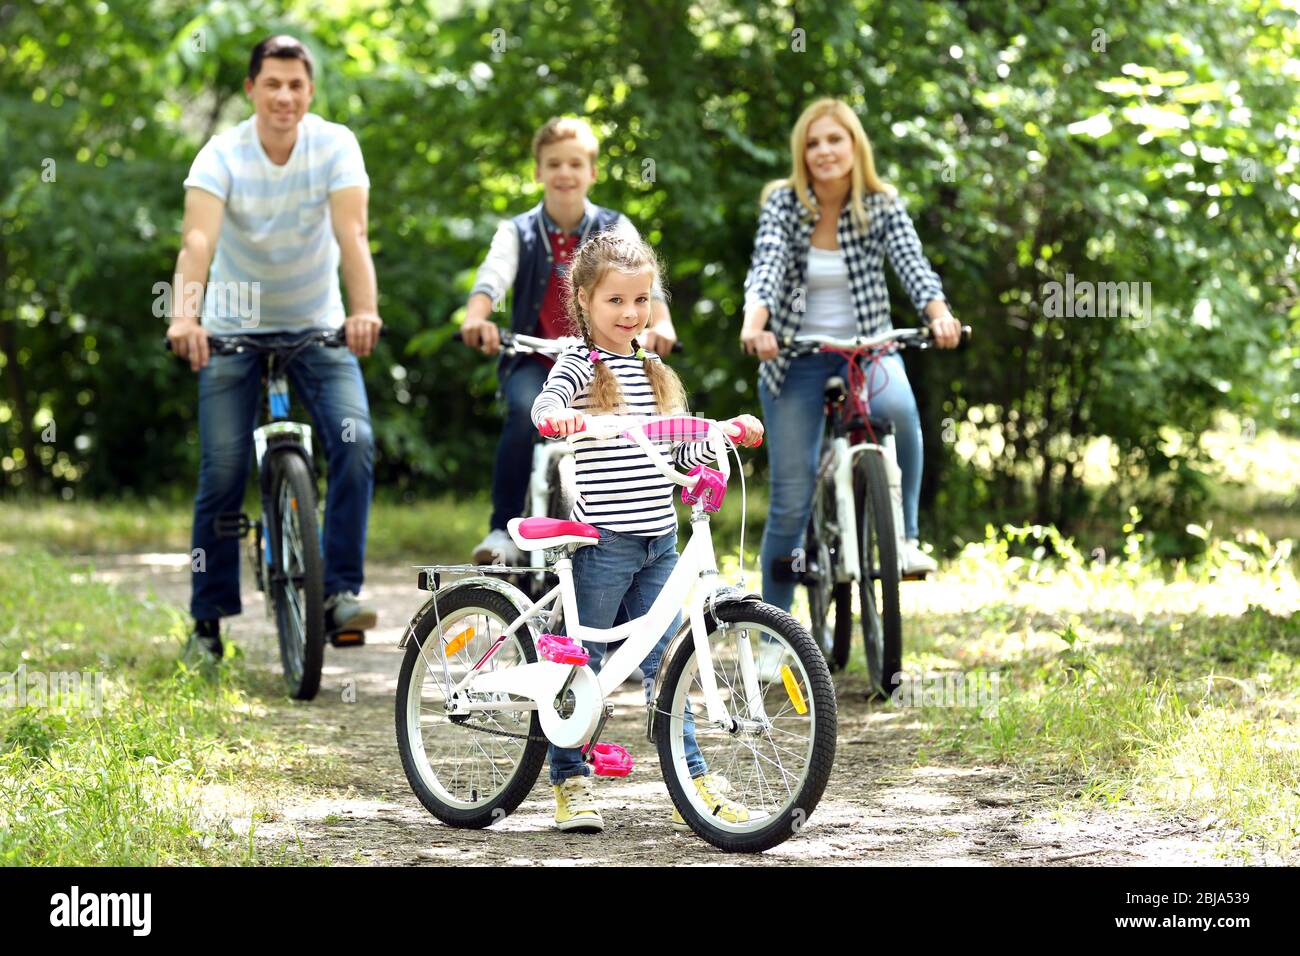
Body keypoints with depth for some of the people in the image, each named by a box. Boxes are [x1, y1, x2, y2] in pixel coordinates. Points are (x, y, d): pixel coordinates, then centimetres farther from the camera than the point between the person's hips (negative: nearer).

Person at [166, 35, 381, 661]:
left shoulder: (335, 145, -14)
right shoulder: (222, 155, -16)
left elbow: (351, 233, -27)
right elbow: (198, 239, -31)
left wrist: (364, 309, -45)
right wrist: (184, 316, -49)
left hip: (318, 326, 1)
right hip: (235, 328, -1)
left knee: (354, 441, -21)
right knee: (222, 471, -6)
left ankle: (342, 589, -12)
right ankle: (208, 621, 7)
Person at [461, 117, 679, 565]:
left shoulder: (614, 229, 4)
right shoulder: (518, 232, 3)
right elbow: (492, 278, -16)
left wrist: (660, 323, -36)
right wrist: (475, 319, -39)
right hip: (534, 362, -1)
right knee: (524, 411, -33)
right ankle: (504, 529, -23)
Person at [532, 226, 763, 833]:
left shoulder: (655, 371, 15)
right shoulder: (581, 365, -4)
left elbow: (683, 451, 20)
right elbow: (547, 402, -25)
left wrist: (729, 433, 5)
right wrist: (556, 417, -47)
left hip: (659, 542, 6)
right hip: (603, 539, -6)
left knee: (664, 667, 9)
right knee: (582, 663, 3)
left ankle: (694, 783, 11)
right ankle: (570, 782, 12)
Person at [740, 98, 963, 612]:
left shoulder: (882, 207, -4)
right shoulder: (783, 204, -6)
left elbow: (912, 264, -19)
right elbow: (766, 265, -22)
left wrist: (939, 315, -40)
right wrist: (755, 322, -43)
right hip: (796, 357, 0)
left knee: (897, 406, -36)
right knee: (791, 501, -2)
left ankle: (906, 536, -19)